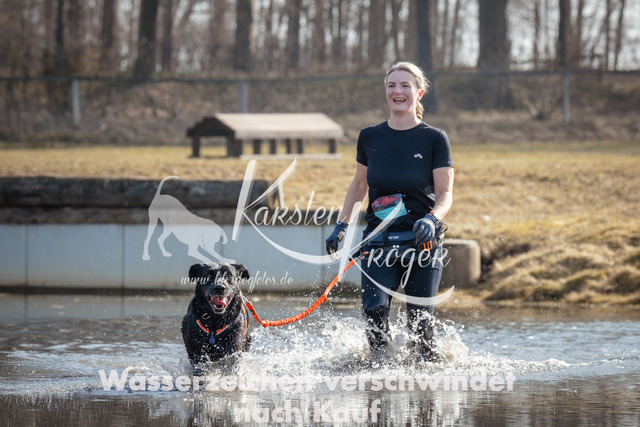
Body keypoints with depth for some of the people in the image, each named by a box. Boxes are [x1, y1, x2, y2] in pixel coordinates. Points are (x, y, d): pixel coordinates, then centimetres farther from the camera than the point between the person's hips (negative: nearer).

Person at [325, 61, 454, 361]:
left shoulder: (434, 139, -1)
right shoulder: (369, 137, 8)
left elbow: (445, 193, -4)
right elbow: (359, 184, 21)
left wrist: (432, 219, -23)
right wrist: (341, 225, 13)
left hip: (422, 241, -2)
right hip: (378, 240, 2)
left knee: (420, 321, -5)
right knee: (374, 311, -17)